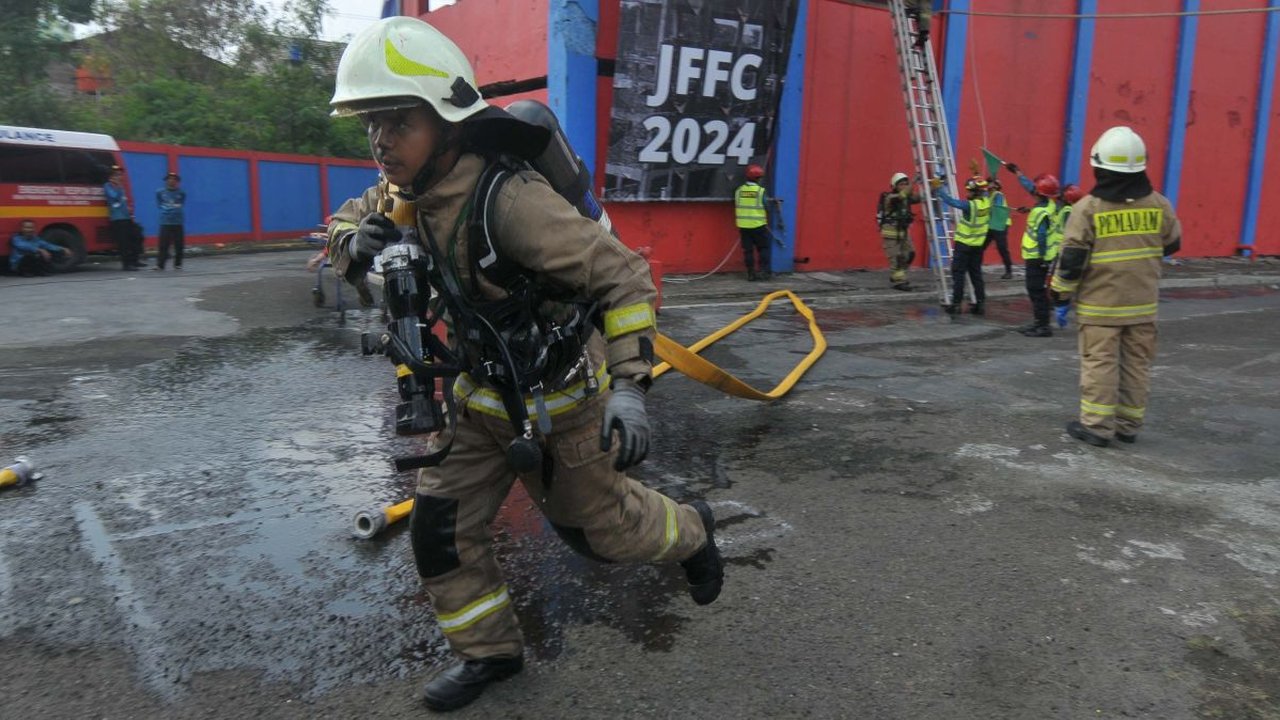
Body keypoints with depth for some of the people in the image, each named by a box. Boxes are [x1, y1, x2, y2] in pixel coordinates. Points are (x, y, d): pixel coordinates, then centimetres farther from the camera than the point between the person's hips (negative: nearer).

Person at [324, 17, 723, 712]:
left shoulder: (510, 200, -31)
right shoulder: (405, 194, -5)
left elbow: (625, 275, -29)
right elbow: (345, 220, 14)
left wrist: (629, 386, -33)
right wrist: (354, 241, -12)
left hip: (559, 397, -7)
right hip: (485, 393, 7)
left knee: (598, 526, 12)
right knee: (440, 527, 6)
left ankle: (691, 530, 44)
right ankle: (488, 651, 29)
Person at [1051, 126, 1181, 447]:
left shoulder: (1088, 207, -13)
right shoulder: (1159, 205, 0)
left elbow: (1072, 258, -12)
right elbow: (1172, 245, 15)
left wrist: (1061, 291, 2)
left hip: (1100, 304, -4)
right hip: (1143, 303, 4)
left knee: (1099, 363, 2)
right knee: (1137, 364, 12)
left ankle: (1097, 426, 6)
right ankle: (1129, 424, 20)